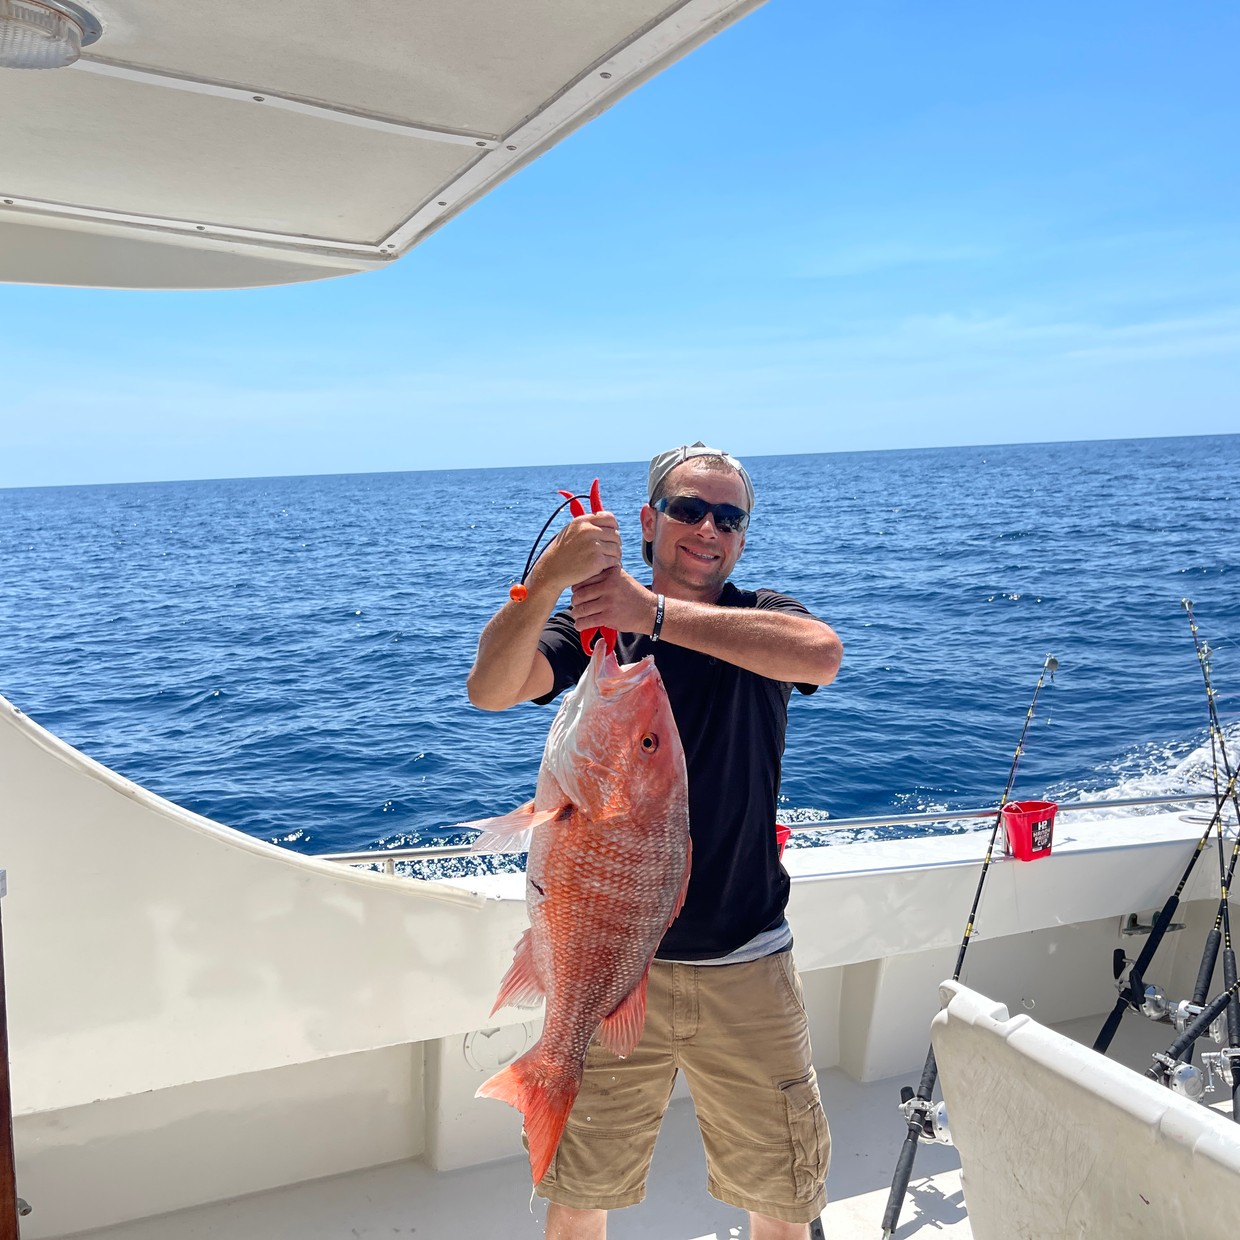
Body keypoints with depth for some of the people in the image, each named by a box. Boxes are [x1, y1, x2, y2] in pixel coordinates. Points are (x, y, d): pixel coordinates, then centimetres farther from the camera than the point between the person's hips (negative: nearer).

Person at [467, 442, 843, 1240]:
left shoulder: (759, 620, -1)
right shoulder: (588, 621, -1)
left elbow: (823, 655, -26)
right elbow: (490, 689, -20)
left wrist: (658, 613, -31)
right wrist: (550, 576, -36)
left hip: (745, 966, 0)